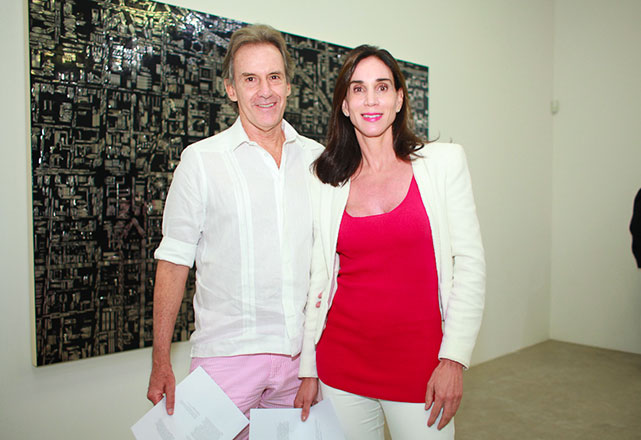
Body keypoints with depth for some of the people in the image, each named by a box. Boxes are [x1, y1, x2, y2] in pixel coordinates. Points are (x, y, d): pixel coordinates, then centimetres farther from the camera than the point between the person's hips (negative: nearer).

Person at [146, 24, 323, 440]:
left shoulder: (315, 157, 6)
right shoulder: (201, 160, -3)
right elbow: (174, 261, -2)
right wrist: (161, 363, -3)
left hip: (304, 354, 3)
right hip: (228, 354, -3)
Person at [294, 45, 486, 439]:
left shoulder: (443, 162, -1)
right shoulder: (328, 184, 3)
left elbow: (470, 263, -3)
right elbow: (320, 278, 7)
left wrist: (454, 359, -10)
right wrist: (309, 371, 7)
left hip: (418, 364, -1)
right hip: (343, 360, 2)